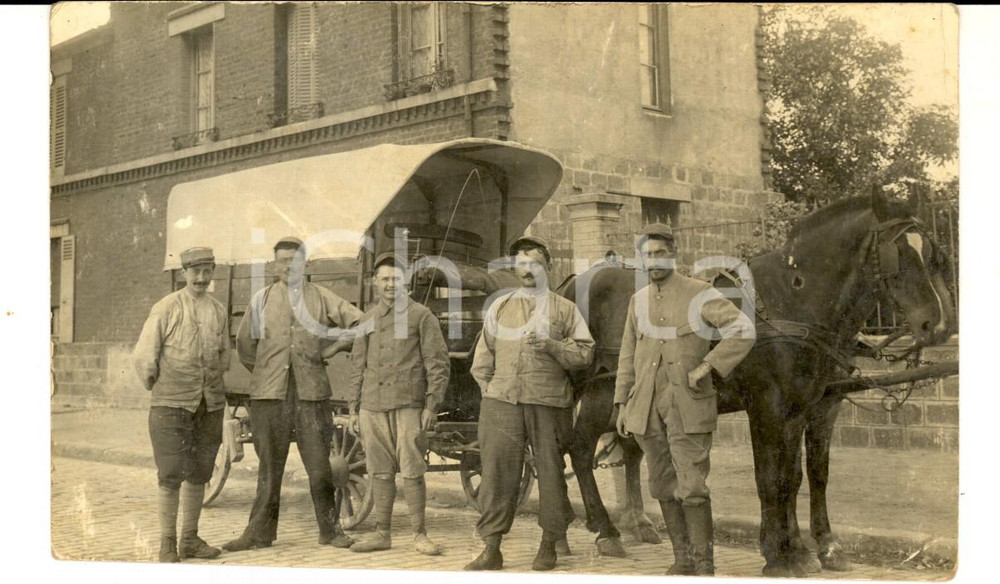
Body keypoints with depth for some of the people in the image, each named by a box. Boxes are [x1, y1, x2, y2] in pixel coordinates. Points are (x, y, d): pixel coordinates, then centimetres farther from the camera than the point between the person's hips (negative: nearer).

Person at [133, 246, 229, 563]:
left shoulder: (219, 311, 8)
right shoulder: (166, 308, -5)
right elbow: (143, 356, -3)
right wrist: (158, 388, 5)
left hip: (210, 406, 5)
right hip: (171, 405, -5)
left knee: (198, 475, 11)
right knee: (170, 476, -4)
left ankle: (190, 539, 22)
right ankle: (167, 545, 5)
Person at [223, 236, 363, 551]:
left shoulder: (321, 297, 7)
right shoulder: (261, 300, 10)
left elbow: (360, 323, 5)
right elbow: (243, 344, 17)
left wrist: (330, 350, 2)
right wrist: (262, 373, 11)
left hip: (311, 392, -1)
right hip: (270, 394, 1)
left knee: (319, 464, 2)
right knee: (269, 465, 5)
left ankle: (330, 529, 12)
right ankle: (260, 531, 13)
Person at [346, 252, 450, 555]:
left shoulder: (421, 315, 2)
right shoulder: (367, 320, 15)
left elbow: (438, 363, -1)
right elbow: (358, 366, 19)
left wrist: (431, 405, -8)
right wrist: (353, 408, 13)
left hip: (409, 406, -4)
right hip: (373, 406, 4)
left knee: (412, 472, -4)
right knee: (380, 473, 7)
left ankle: (420, 535, 5)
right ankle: (382, 534, 15)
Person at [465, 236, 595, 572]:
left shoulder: (565, 309, 9)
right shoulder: (499, 307, 16)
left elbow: (585, 353, 2)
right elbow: (483, 358, 17)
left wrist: (551, 345, -12)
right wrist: (489, 391, 6)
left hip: (549, 402, -1)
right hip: (502, 402, 1)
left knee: (550, 472, 4)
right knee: (497, 472, -3)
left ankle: (549, 546, 17)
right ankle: (491, 549, 3)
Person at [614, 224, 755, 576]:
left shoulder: (699, 293, -6)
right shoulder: (638, 302, 10)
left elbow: (744, 331, -15)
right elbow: (628, 357, 13)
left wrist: (705, 367, -19)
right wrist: (622, 405, 8)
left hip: (687, 406, -5)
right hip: (648, 408, 5)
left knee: (692, 487, -8)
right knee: (665, 487, 9)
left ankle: (704, 565, 4)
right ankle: (682, 559, 21)